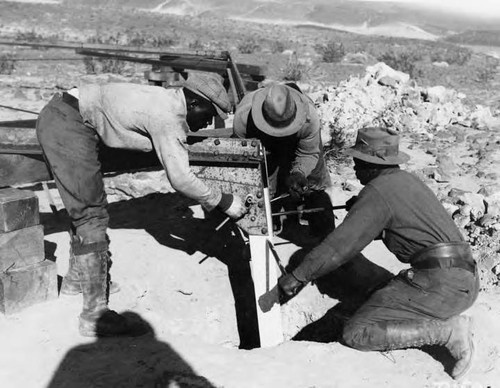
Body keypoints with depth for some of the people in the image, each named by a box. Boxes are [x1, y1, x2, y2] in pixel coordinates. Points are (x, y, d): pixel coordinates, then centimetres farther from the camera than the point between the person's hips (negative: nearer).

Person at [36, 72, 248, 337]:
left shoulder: (169, 100, 8)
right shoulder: (168, 117, -20)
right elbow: (180, 178, -21)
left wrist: (206, 198, 17)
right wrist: (223, 201, -11)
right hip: (68, 124, -10)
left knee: (84, 207, 22)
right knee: (92, 214, -9)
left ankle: (79, 275, 42)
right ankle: (95, 313, -5)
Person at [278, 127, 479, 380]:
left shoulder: (378, 191, -8)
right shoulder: (406, 180, 20)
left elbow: (341, 245, -12)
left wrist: (298, 277, -6)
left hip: (437, 281, -10)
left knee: (355, 334, -10)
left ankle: (447, 330, -11)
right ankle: (446, 321, 8)